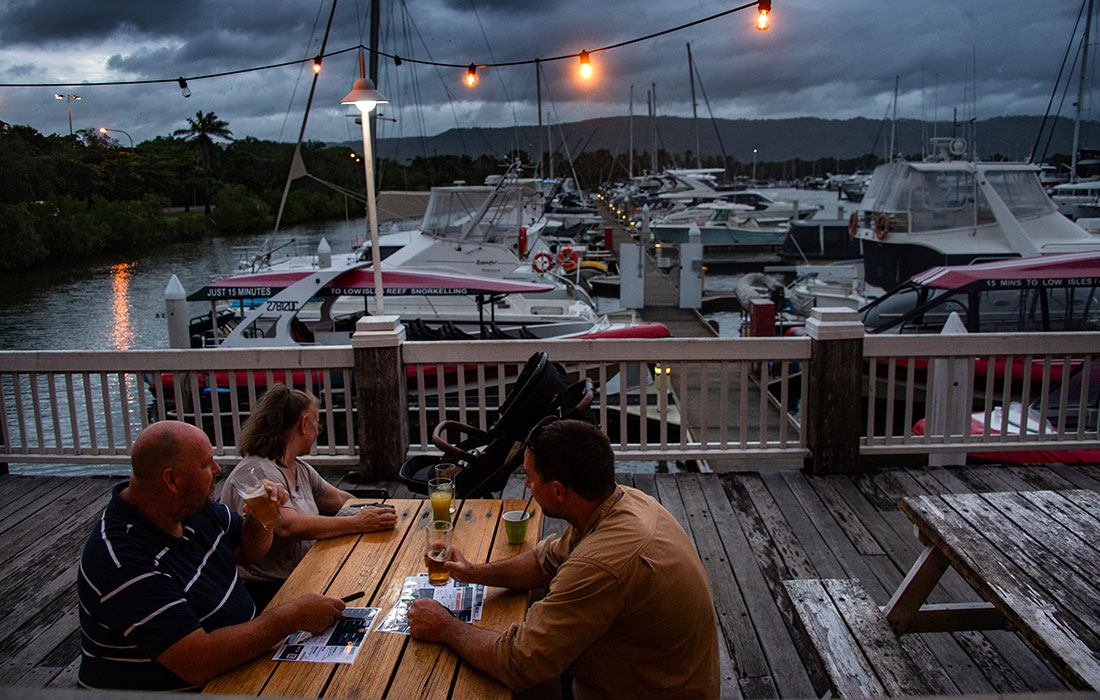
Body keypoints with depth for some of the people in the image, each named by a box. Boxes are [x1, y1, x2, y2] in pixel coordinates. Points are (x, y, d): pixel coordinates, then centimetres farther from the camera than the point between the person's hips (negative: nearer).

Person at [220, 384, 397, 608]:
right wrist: (356, 523, -31)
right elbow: (288, 525, -32)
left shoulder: (300, 469, 14)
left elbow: (339, 499, 25)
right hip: (268, 591, -10)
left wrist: (373, 514, 13)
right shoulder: (257, 473, -18)